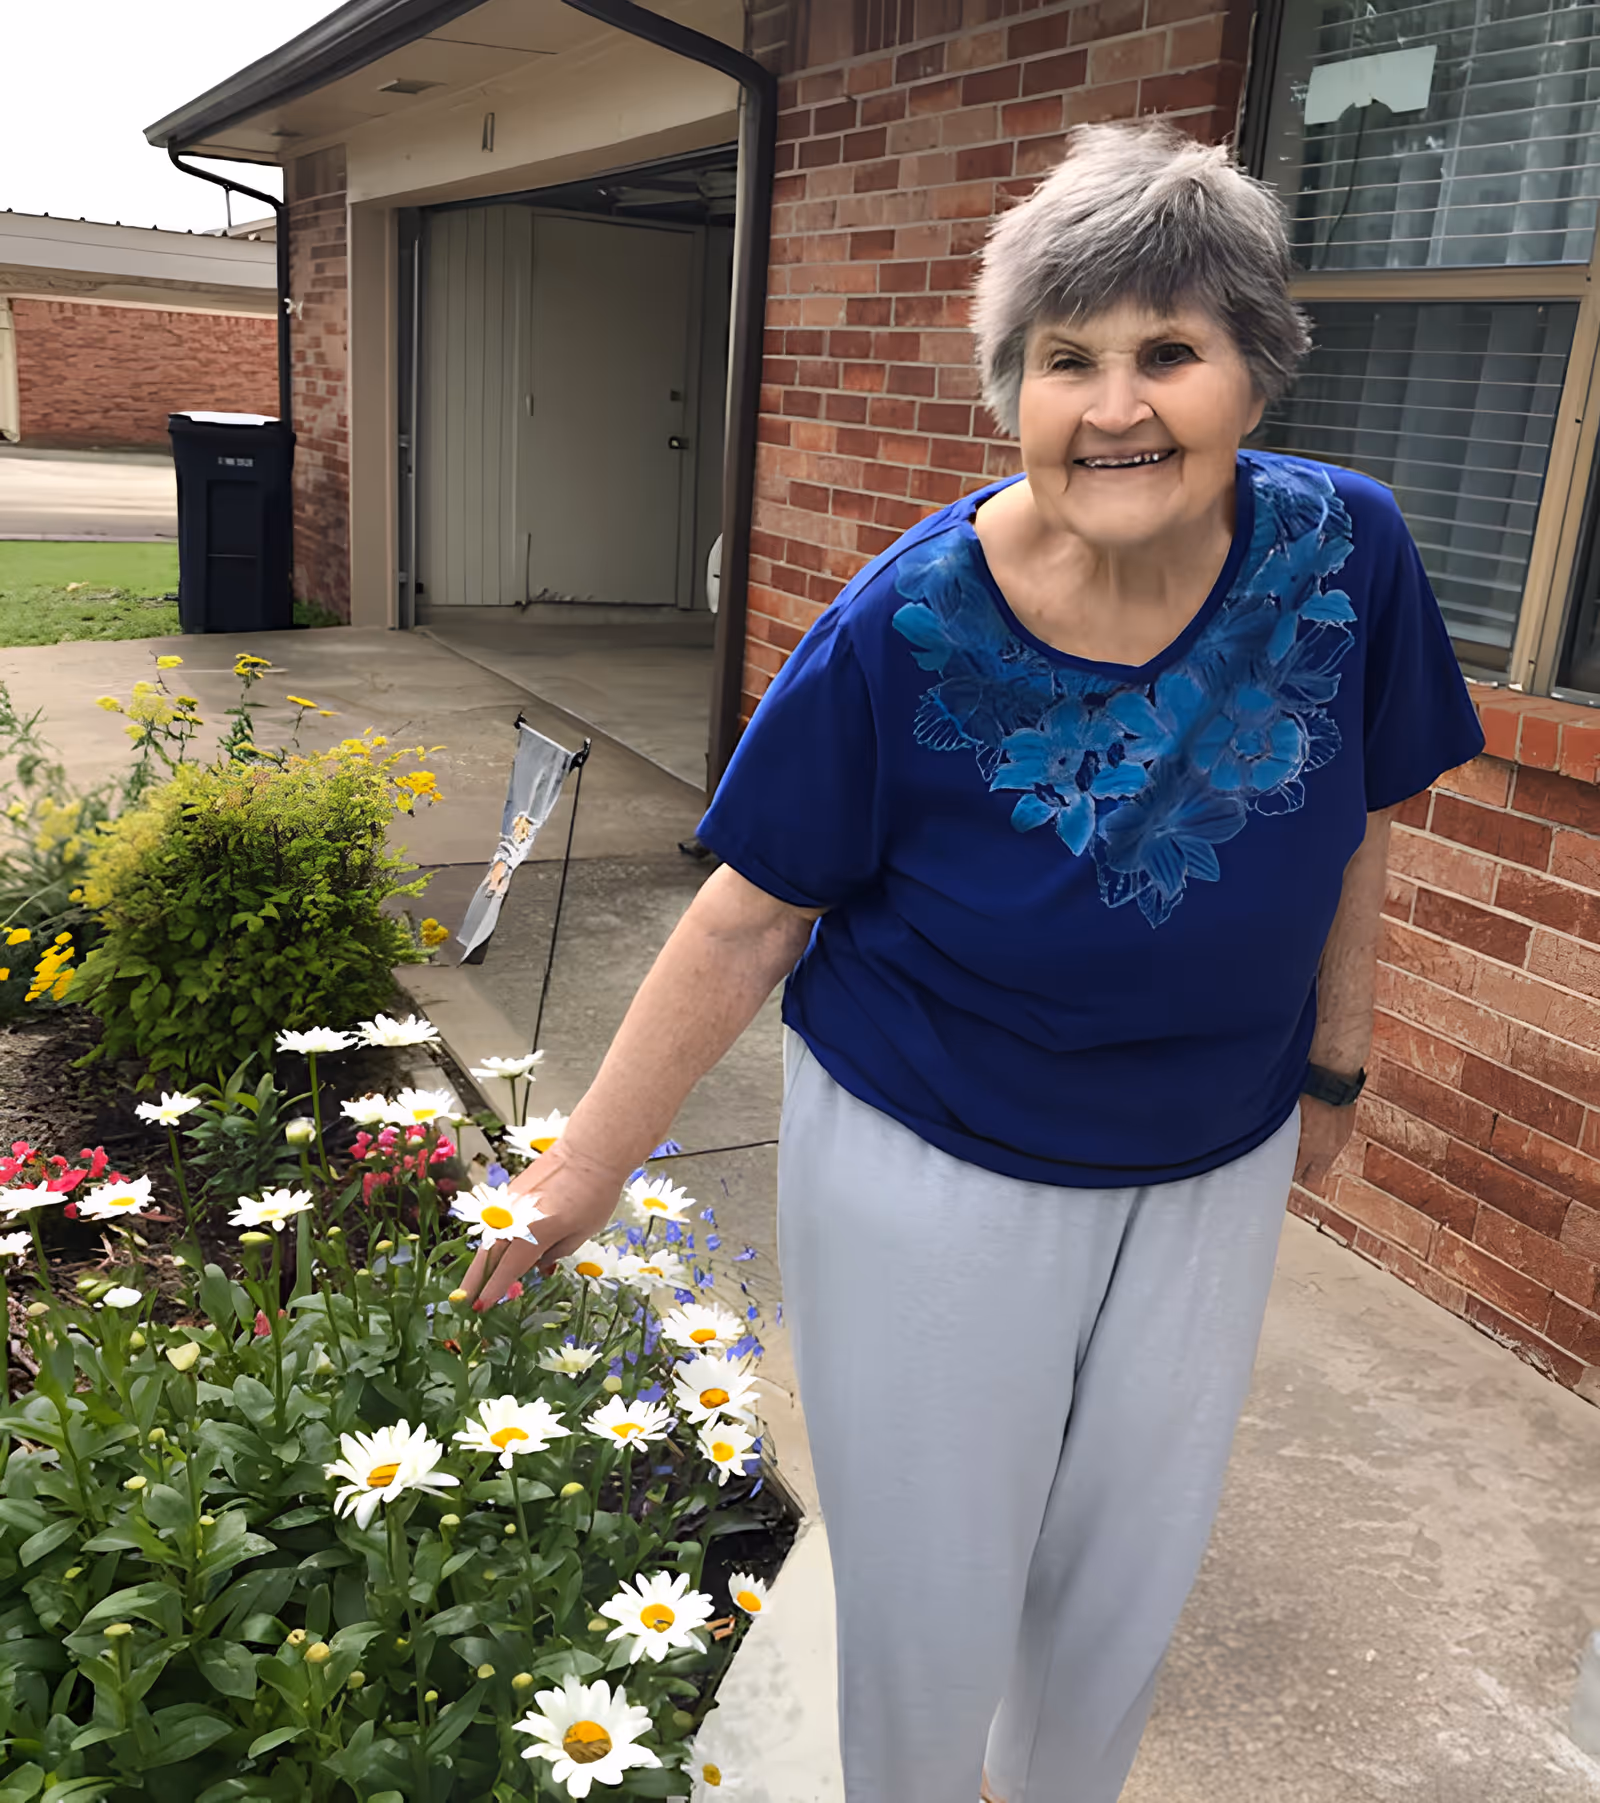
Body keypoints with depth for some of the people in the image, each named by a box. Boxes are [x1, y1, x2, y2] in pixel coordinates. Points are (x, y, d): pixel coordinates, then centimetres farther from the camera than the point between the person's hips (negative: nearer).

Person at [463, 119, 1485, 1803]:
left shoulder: (1344, 554, -13)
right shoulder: (906, 625, -22)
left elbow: (1353, 826, 2)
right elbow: (750, 914, -14)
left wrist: (1331, 1070, 11)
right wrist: (584, 1166, -10)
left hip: (1213, 1170, 4)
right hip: (932, 1181, -3)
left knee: (1124, 1593, 22)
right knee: (928, 1610, 13)